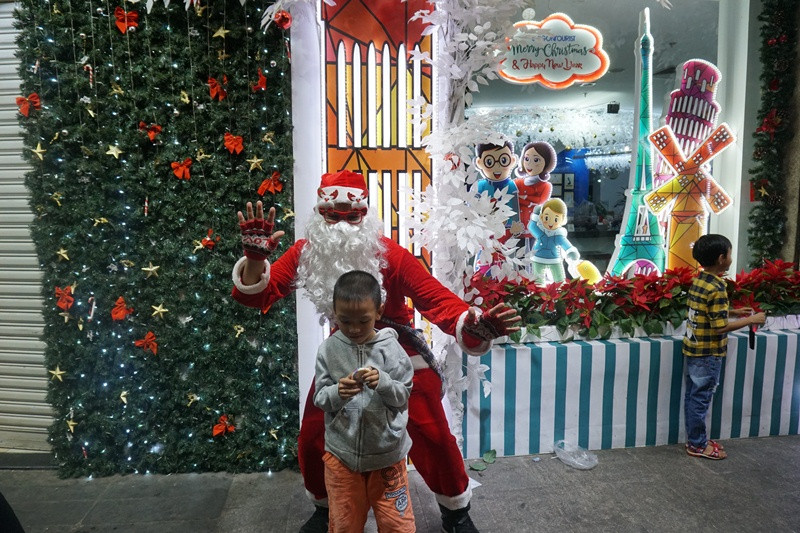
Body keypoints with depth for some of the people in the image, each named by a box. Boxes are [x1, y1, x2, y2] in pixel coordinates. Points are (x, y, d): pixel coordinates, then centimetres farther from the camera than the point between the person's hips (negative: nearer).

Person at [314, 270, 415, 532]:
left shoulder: (390, 348, -10)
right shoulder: (328, 349, -8)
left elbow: (403, 396, -6)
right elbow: (320, 399, -6)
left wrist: (382, 382, -25)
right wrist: (337, 393, -27)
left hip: (386, 452, -1)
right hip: (341, 452, 1)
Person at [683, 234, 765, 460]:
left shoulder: (698, 280, 5)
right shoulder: (717, 288, -21)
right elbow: (720, 327, -21)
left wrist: (733, 312, 15)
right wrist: (750, 320, -12)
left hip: (693, 348, 8)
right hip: (708, 353, -8)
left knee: (693, 395, 15)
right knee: (701, 398, 3)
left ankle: (695, 439, 27)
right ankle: (698, 445, 15)